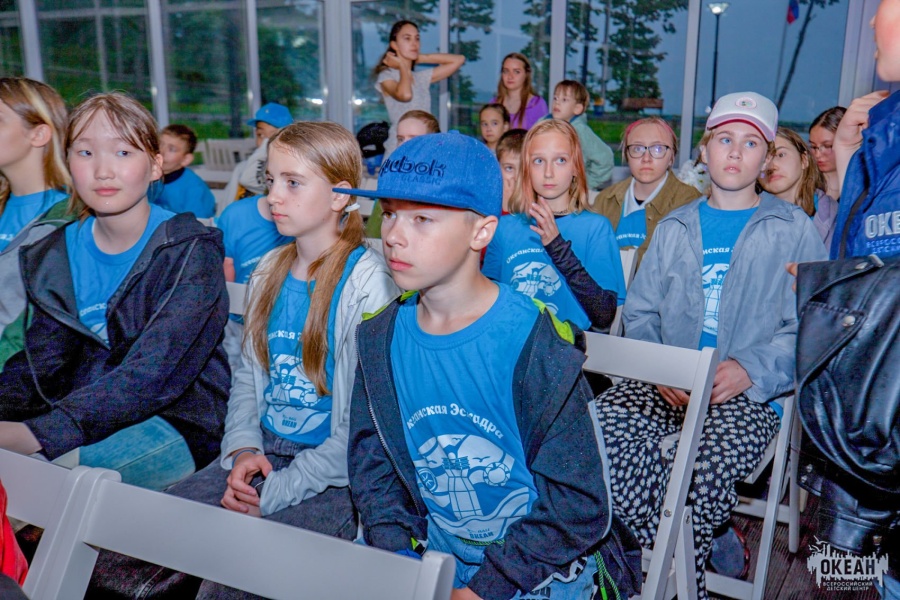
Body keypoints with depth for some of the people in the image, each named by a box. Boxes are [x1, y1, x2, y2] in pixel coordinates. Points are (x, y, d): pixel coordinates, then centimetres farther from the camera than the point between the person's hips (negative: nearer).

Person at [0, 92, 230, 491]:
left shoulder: (191, 251, -13)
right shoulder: (54, 257, 7)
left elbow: (152, 374, -22)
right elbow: (40, 363, 6)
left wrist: (36, 435, -31)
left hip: (178, 423, -5)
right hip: (86, 414, 6)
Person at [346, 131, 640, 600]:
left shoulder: (536, 348, -20)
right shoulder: (380, 337, -4)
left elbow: (577, 504, -15)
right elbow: (371, 458, 2)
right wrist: (396, 558, -11)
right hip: (431, 550, 4)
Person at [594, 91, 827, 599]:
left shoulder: (794, 229, 10)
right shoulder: (674, 228, 21)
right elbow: (640, 312, 16)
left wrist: (752, 368, -15)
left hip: (750, 395, -3)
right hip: (669, 388, 4)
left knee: (708, 462, -36)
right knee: (602, 424, -29)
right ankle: (715, 548, -11)